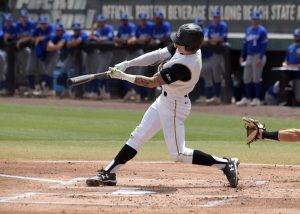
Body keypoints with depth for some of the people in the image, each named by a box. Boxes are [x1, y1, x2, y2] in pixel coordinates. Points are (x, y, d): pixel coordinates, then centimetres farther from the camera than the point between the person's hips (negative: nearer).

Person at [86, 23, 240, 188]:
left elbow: (151, 83, -25)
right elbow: (157, 56, -4)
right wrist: (127, 64, -11)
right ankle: (109, 173, 18)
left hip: (174, 106, -9)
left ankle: (226, 164, 3)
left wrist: (123, 76, -16)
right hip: (164, 100, 9)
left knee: (178, 154, -4)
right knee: (138, 137, 12)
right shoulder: (187, 48, -10)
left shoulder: (182, 66, -33)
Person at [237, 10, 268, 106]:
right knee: (246, 78, 7)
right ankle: (247, 98, 12)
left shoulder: (262, 31, -7)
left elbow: (264, 45, -12)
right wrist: (242, 56, 12)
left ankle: (257, 99, 0)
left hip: (258, 56, -7)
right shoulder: (248, 30, 16)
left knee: (256, 78, -6)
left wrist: (260, 58, -20)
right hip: (249, 56, 7)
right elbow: (245, 44, 19)